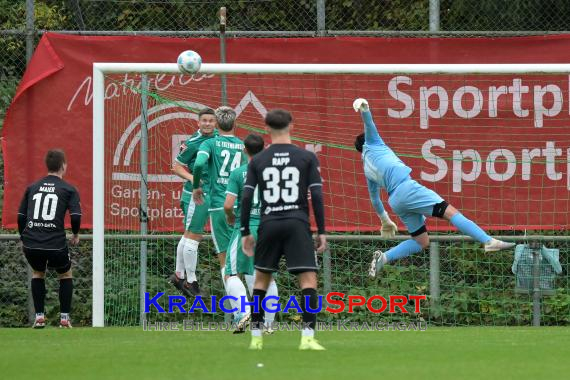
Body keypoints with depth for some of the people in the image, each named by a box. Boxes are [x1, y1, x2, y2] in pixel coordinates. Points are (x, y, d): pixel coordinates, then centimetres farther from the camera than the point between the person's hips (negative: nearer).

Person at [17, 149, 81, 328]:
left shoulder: (32, 187, 16)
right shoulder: (68, 189, 5)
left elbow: (20, 216, 15)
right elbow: (76, 216, -6)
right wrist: (76, 235, 13)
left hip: (31, 244, 3)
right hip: (55, 244, -3)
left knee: (37, 273, 30)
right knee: (65, 274, 25)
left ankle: (39, 317, 20)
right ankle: (64, 318, 17)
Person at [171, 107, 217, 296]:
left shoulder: (217, 137, 7)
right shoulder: (192, 143, -13)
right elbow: (177, 167, -7)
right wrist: (192, 178, -21)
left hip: (209, 194, 8)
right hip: (195, 195, -8)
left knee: (189, 236, 16)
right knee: (193, 236, -5)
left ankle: (179, 275, 24)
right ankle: (191, 281, 1)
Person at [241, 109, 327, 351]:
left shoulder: (258, 161, 6)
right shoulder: (307, 158, 2)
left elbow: (246, 197, 2)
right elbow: (317, 195, -3)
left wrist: (245, 233, 8)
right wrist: (321, 231, 1)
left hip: (269, 224, 2)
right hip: (297, 223, -2)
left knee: (261, 279, 16)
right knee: (308, 279, -4)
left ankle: (256, 337, 17)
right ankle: (308, 337, -18)